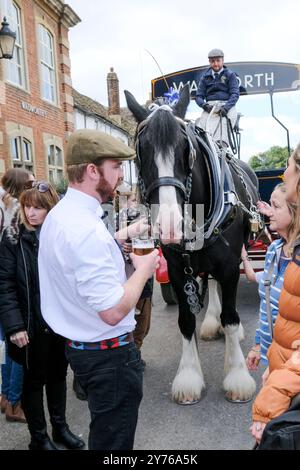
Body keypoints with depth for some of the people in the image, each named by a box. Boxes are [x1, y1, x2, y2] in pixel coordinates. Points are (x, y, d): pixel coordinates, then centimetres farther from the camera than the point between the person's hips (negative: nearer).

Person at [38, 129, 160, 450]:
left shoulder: (59, 215, 4)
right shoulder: (87, 230, -28)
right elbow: (114, 311, -29)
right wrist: (144, 269, -15)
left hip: (80, 346, 10)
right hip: (108, 354, -10)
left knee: (104, 430, 28)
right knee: (114, 439, 10)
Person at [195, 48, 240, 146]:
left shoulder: (230, 75, 15)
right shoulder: (205, 77, 22)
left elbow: (235, 94, 4)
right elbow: (199, 96, 16)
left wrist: (226, 107, -14)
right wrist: (205, 105, -7)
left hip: (226, 104, -2)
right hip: (210, 106, 2)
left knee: (223, 123, -32)